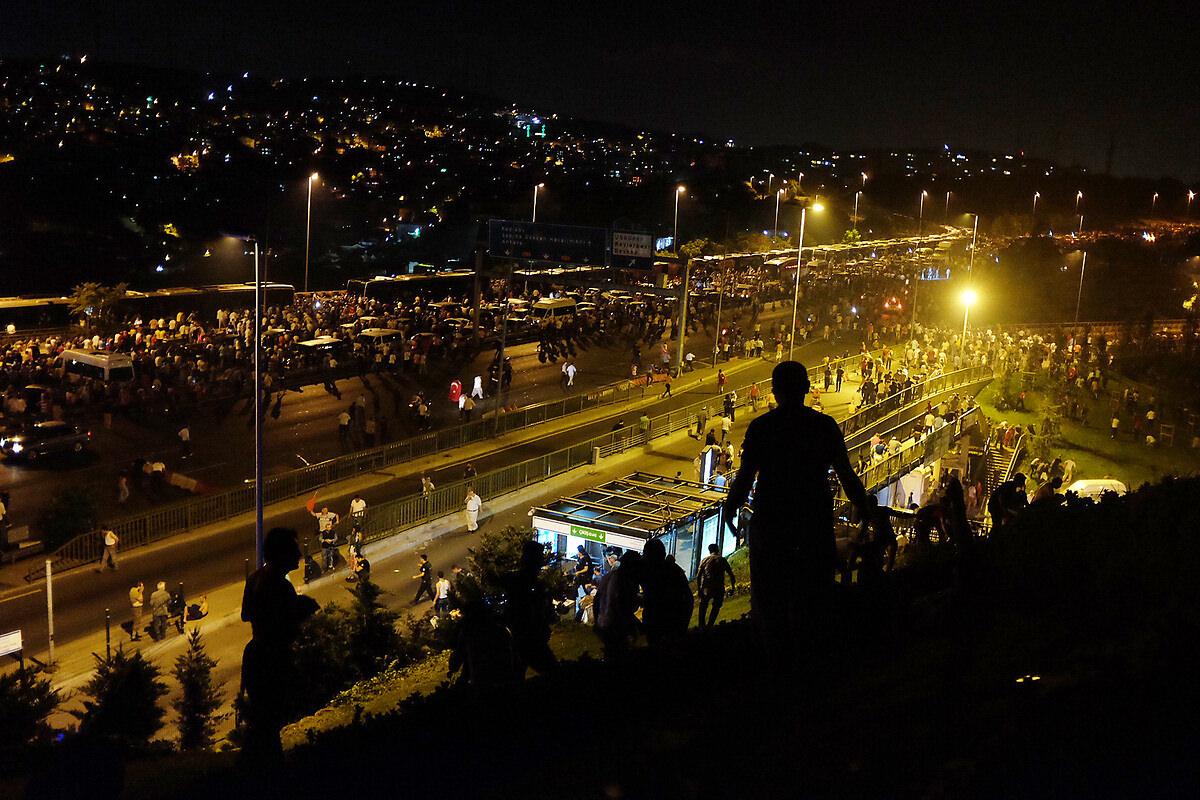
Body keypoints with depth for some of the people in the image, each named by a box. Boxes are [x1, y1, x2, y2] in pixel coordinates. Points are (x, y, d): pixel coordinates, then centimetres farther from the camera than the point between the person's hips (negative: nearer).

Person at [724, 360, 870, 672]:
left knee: (769, 599, 12)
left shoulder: (760, 427, -8)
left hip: (770, 522, -1)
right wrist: (866, 512, 11)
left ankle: (780, 661, 12)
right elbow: (848, 477, -2)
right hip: (816, 521, 1)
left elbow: (745, 478, -9)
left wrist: (730, 509, 9)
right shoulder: (825, 425, -4)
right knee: (814, 596, 17)